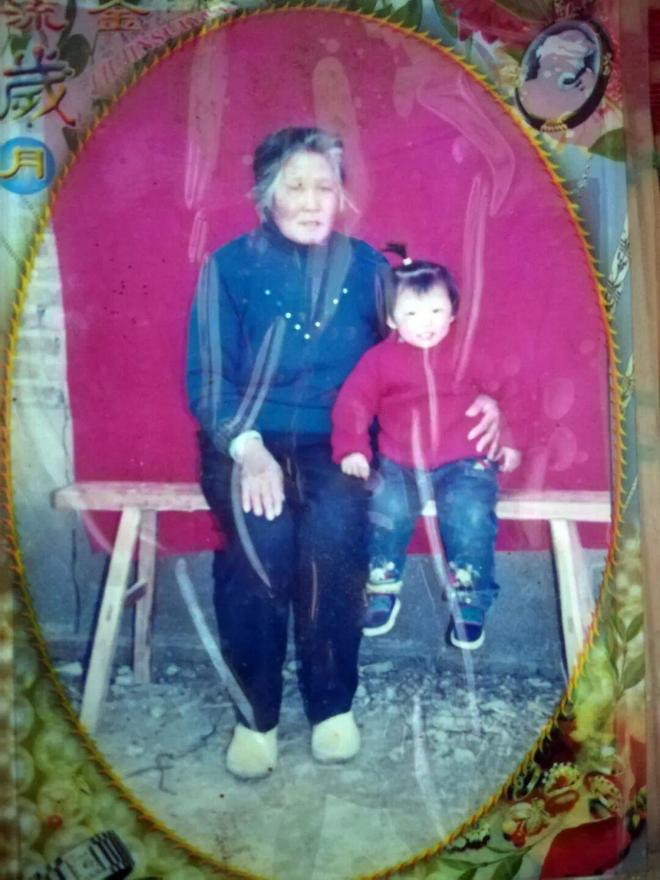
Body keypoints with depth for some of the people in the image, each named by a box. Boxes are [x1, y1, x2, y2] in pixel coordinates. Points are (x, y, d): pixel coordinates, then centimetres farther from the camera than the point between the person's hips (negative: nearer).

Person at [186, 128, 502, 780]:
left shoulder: (365, 267, 9)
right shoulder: (229, 267, 2)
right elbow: (207, 377, -2)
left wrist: (475, 401, -3)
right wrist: (247, 449, -19)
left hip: (336, 440, 1)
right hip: (248, 439, -1)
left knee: (334, 525, -31)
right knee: (263, 534, -31)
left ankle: (332, 702, -10)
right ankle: (254, 713, -10)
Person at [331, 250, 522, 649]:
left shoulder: (471, 351, 6)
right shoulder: (380, 359, 4)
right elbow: (353, 403, -1)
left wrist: (509, 440, 5)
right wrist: (351, 449, -13)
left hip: (465, 461, 0)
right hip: (400, 464, 1)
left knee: (470, 516, -25)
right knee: (385, 511, -23)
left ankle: (469, 602, -4)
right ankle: (383, 589, 3)